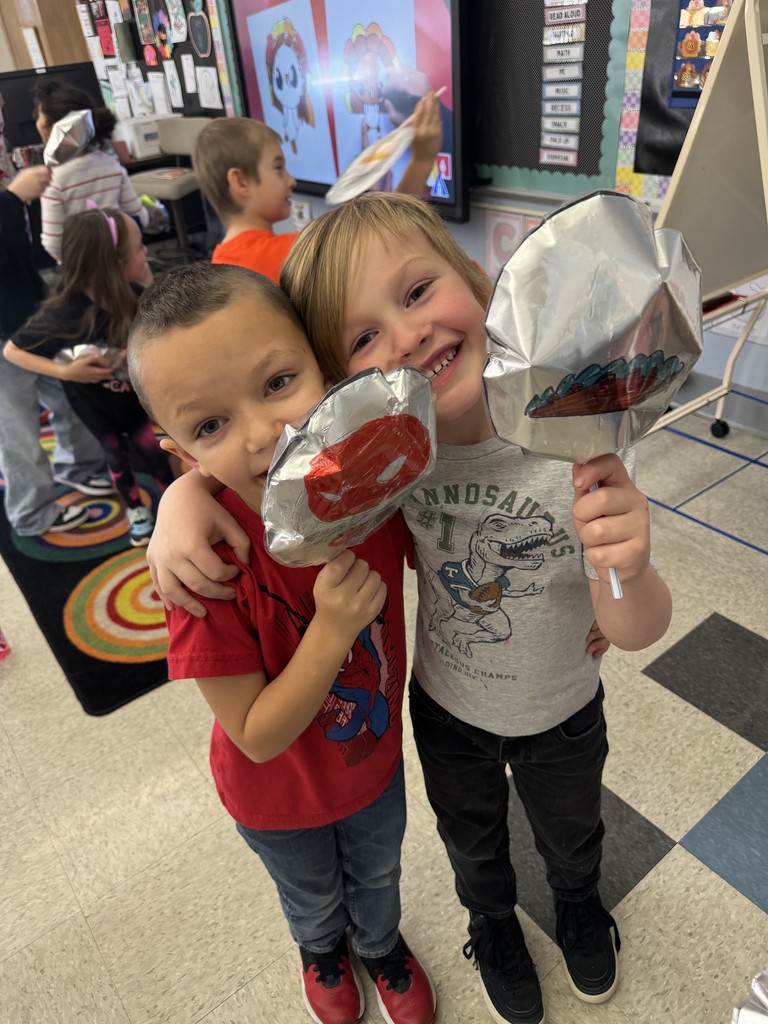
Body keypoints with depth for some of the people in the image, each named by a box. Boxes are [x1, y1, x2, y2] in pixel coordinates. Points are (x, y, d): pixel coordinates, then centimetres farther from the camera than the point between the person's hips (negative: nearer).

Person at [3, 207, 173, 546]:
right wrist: (65, 371, -33)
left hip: (134, 391, 2)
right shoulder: (64, 315, -34)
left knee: (148, 446, 13)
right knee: (117, 454, 15)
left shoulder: (131, 295, -23)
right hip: (93, 400, -2)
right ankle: (135, 508, 41)